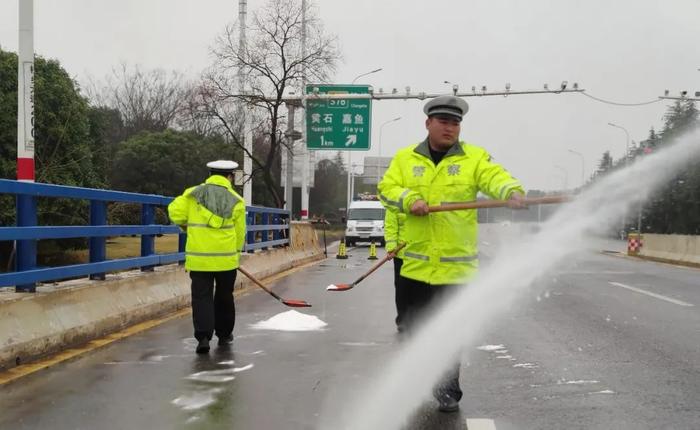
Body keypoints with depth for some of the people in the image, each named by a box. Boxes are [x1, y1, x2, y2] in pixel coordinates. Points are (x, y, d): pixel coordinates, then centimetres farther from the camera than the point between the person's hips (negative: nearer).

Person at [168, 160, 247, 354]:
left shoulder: (193, 194, 2)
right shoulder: (236, 200, 0)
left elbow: (175, 211, -5)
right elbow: (239, 233, 2)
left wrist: (187, 225, 15)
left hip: (198, 258, 0)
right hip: (226, 258, 0)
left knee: (201, 297, 4)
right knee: (224, 297, 17)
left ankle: (203, 336, -11)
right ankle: (224, 335, 30)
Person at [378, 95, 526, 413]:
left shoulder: (474, 157, 2)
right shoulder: (406, 158, 8)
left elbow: (495, 177, -15)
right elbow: (387, 188, -1)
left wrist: (512, 191, -36)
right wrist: (410, 199, -20)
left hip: (456, 264, -2)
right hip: (415, 263, 2)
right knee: (415, 328, 13)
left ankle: (448, 390, 19)